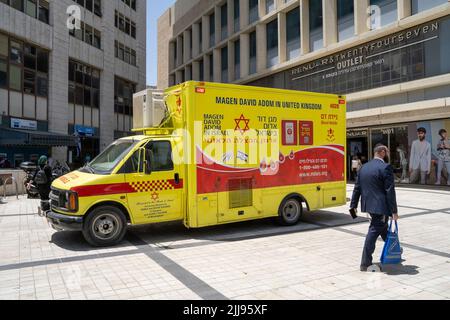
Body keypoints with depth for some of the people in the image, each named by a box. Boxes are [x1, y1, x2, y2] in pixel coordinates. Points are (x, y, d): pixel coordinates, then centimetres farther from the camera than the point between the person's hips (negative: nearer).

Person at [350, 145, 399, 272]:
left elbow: (357, 188, 11)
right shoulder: (386, 167, -13)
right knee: (374, 232, -4)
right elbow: (390, 191, -16)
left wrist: (353, 205, 15)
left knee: (383, 227, 27)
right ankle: (365, 264, 1)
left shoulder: (364, 167, 10)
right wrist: (394, 211, -12)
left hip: (368, 205, 8)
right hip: (380, 206, -8)